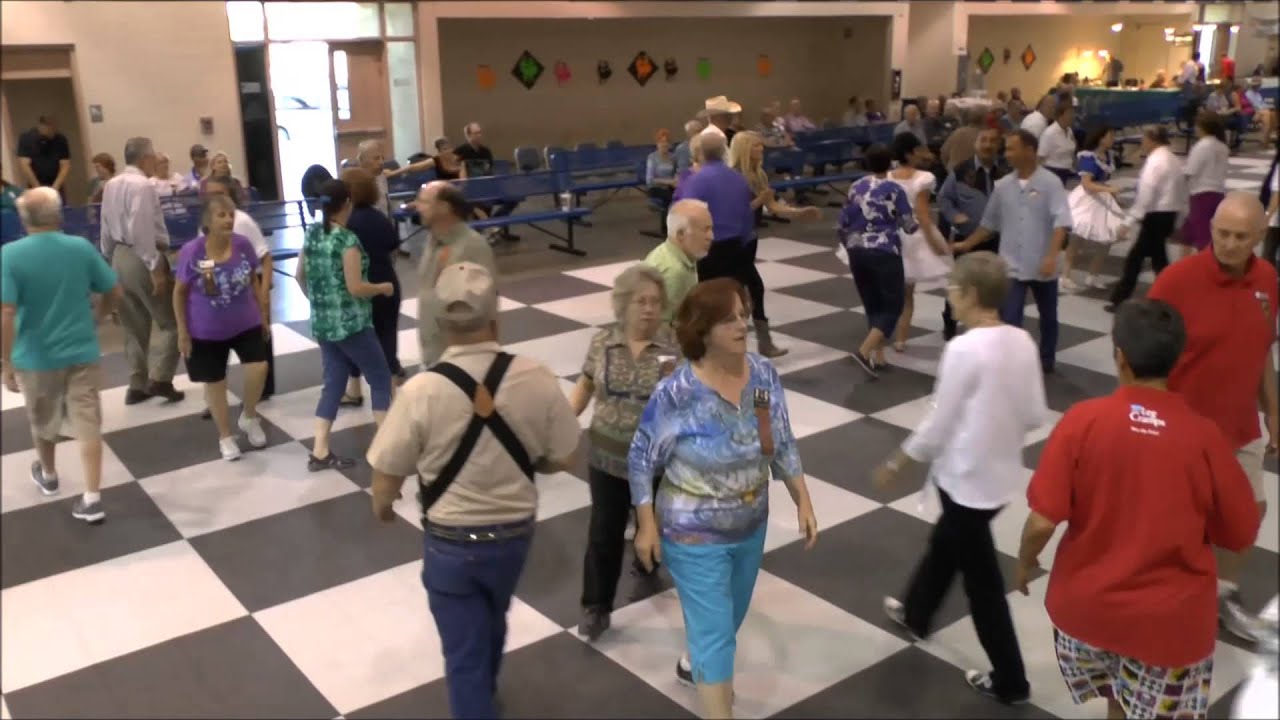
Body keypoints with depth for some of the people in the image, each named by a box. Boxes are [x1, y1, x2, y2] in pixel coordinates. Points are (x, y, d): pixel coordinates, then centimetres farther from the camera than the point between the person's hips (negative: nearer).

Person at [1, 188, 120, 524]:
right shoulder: (82, 248, -7)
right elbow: (114, 292, 2)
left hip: (36, 357, -1)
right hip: (82, 353, 1)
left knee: (43, 422, 22)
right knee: (88, 424, 5)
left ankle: (48, 475, 46)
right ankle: (92, 499, 3)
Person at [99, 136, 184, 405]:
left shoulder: (111, 185, 11)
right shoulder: (143, 185, -15)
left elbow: (106, 229, 15)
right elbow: (141, 231, -23)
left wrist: (110, 260, 23)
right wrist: (155, 267, -21)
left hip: (120, 257, 9)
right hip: (142, 258, -9)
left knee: (134, 326, 14)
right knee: (171, 322, 1)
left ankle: (137, 386, 18)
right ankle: (159, 379, -7)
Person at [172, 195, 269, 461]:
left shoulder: (243, 245, -11)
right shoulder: (192, 252, -18)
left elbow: (254, 281, 5)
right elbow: (179, 293, -7)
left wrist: (264, 314, 8)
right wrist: (182, 331, -6)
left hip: (246, 323, 2)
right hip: (207, 331, -2)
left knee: (258, 368, -12)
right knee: (215, 382, 9)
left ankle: (249, 418, 18)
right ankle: (225, 436, 29)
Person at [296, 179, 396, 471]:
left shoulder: (311, 234, 5)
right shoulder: (347, 240, -17)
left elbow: (300, 276, 13)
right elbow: (355, 288, -20)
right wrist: (384, 288, -4)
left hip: (322, 324, 7)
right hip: (351, 324, -7)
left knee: (333, 384, 13)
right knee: (381, 378, 8)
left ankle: (320, 452, 11)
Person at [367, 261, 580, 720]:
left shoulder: (421, 391, -22)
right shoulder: (536, 379, -16)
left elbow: (387, 479, -12)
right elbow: (566, 458, -5)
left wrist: (382, 508, 11)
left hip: (451, 542, -4)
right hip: (515, 534, 4)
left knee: (463, 653, 13)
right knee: (491, 624, 32)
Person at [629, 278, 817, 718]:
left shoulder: (764, 375, -9)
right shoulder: (677, 393, -25)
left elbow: (783, 445, 3)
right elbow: (640, 460, -14)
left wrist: (803, 501, 2)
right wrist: (646, 525, -12)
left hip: (751, 527, 6)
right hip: (694, 535, -6)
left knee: (730, 617, 27)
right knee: (715, 632, -1)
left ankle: (695, 665, 57)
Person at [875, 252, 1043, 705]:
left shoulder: (964, 349, -24)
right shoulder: (1022, 342, -3)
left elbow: (936, 427, -18)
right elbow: (1036, 416, 3)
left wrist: (895, 465, -4)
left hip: (967, 480, -8)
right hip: (1002, 475, 8)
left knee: (981, 581, 8)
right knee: (945, 544, 29)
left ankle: (1010, 680, 22)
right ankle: (916, 614, 52)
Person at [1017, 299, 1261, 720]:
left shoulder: (1083, 420, -18)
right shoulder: (1202, 435, -17)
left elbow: (1042, 522, -18)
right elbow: (1240, 535, -6)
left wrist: (1025, 563, 2)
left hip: (1087, 602, 1)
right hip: (1170, 617, 0)